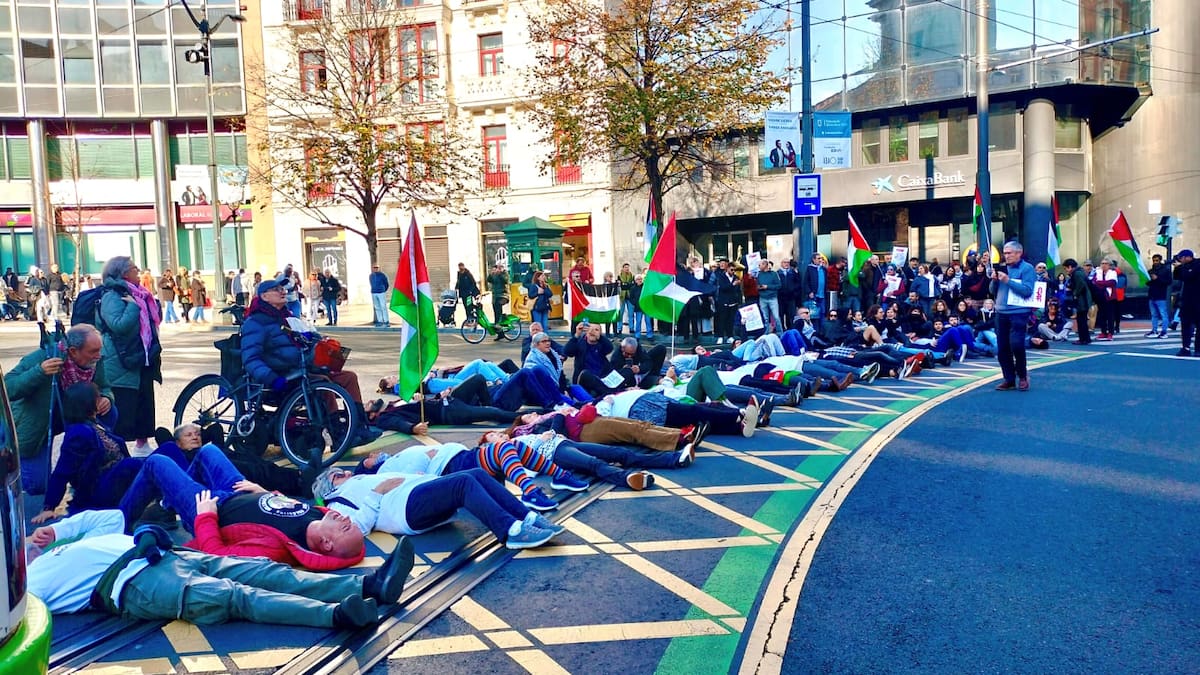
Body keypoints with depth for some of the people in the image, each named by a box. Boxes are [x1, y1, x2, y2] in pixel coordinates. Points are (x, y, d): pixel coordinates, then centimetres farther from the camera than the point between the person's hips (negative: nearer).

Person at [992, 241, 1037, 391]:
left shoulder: (1027, 268, -5)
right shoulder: (1003, 268, 14)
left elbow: (1027, 291, -16)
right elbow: (994, 291, 16)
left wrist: (1008, 281, -19)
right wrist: (995, 280, -3)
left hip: (1018, 313, -6)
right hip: (1001, 312, 6)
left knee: (1016, 345, -14)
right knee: (1002, 349, 6)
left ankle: (1022, 376, 8)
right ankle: (1009, 379, 16)